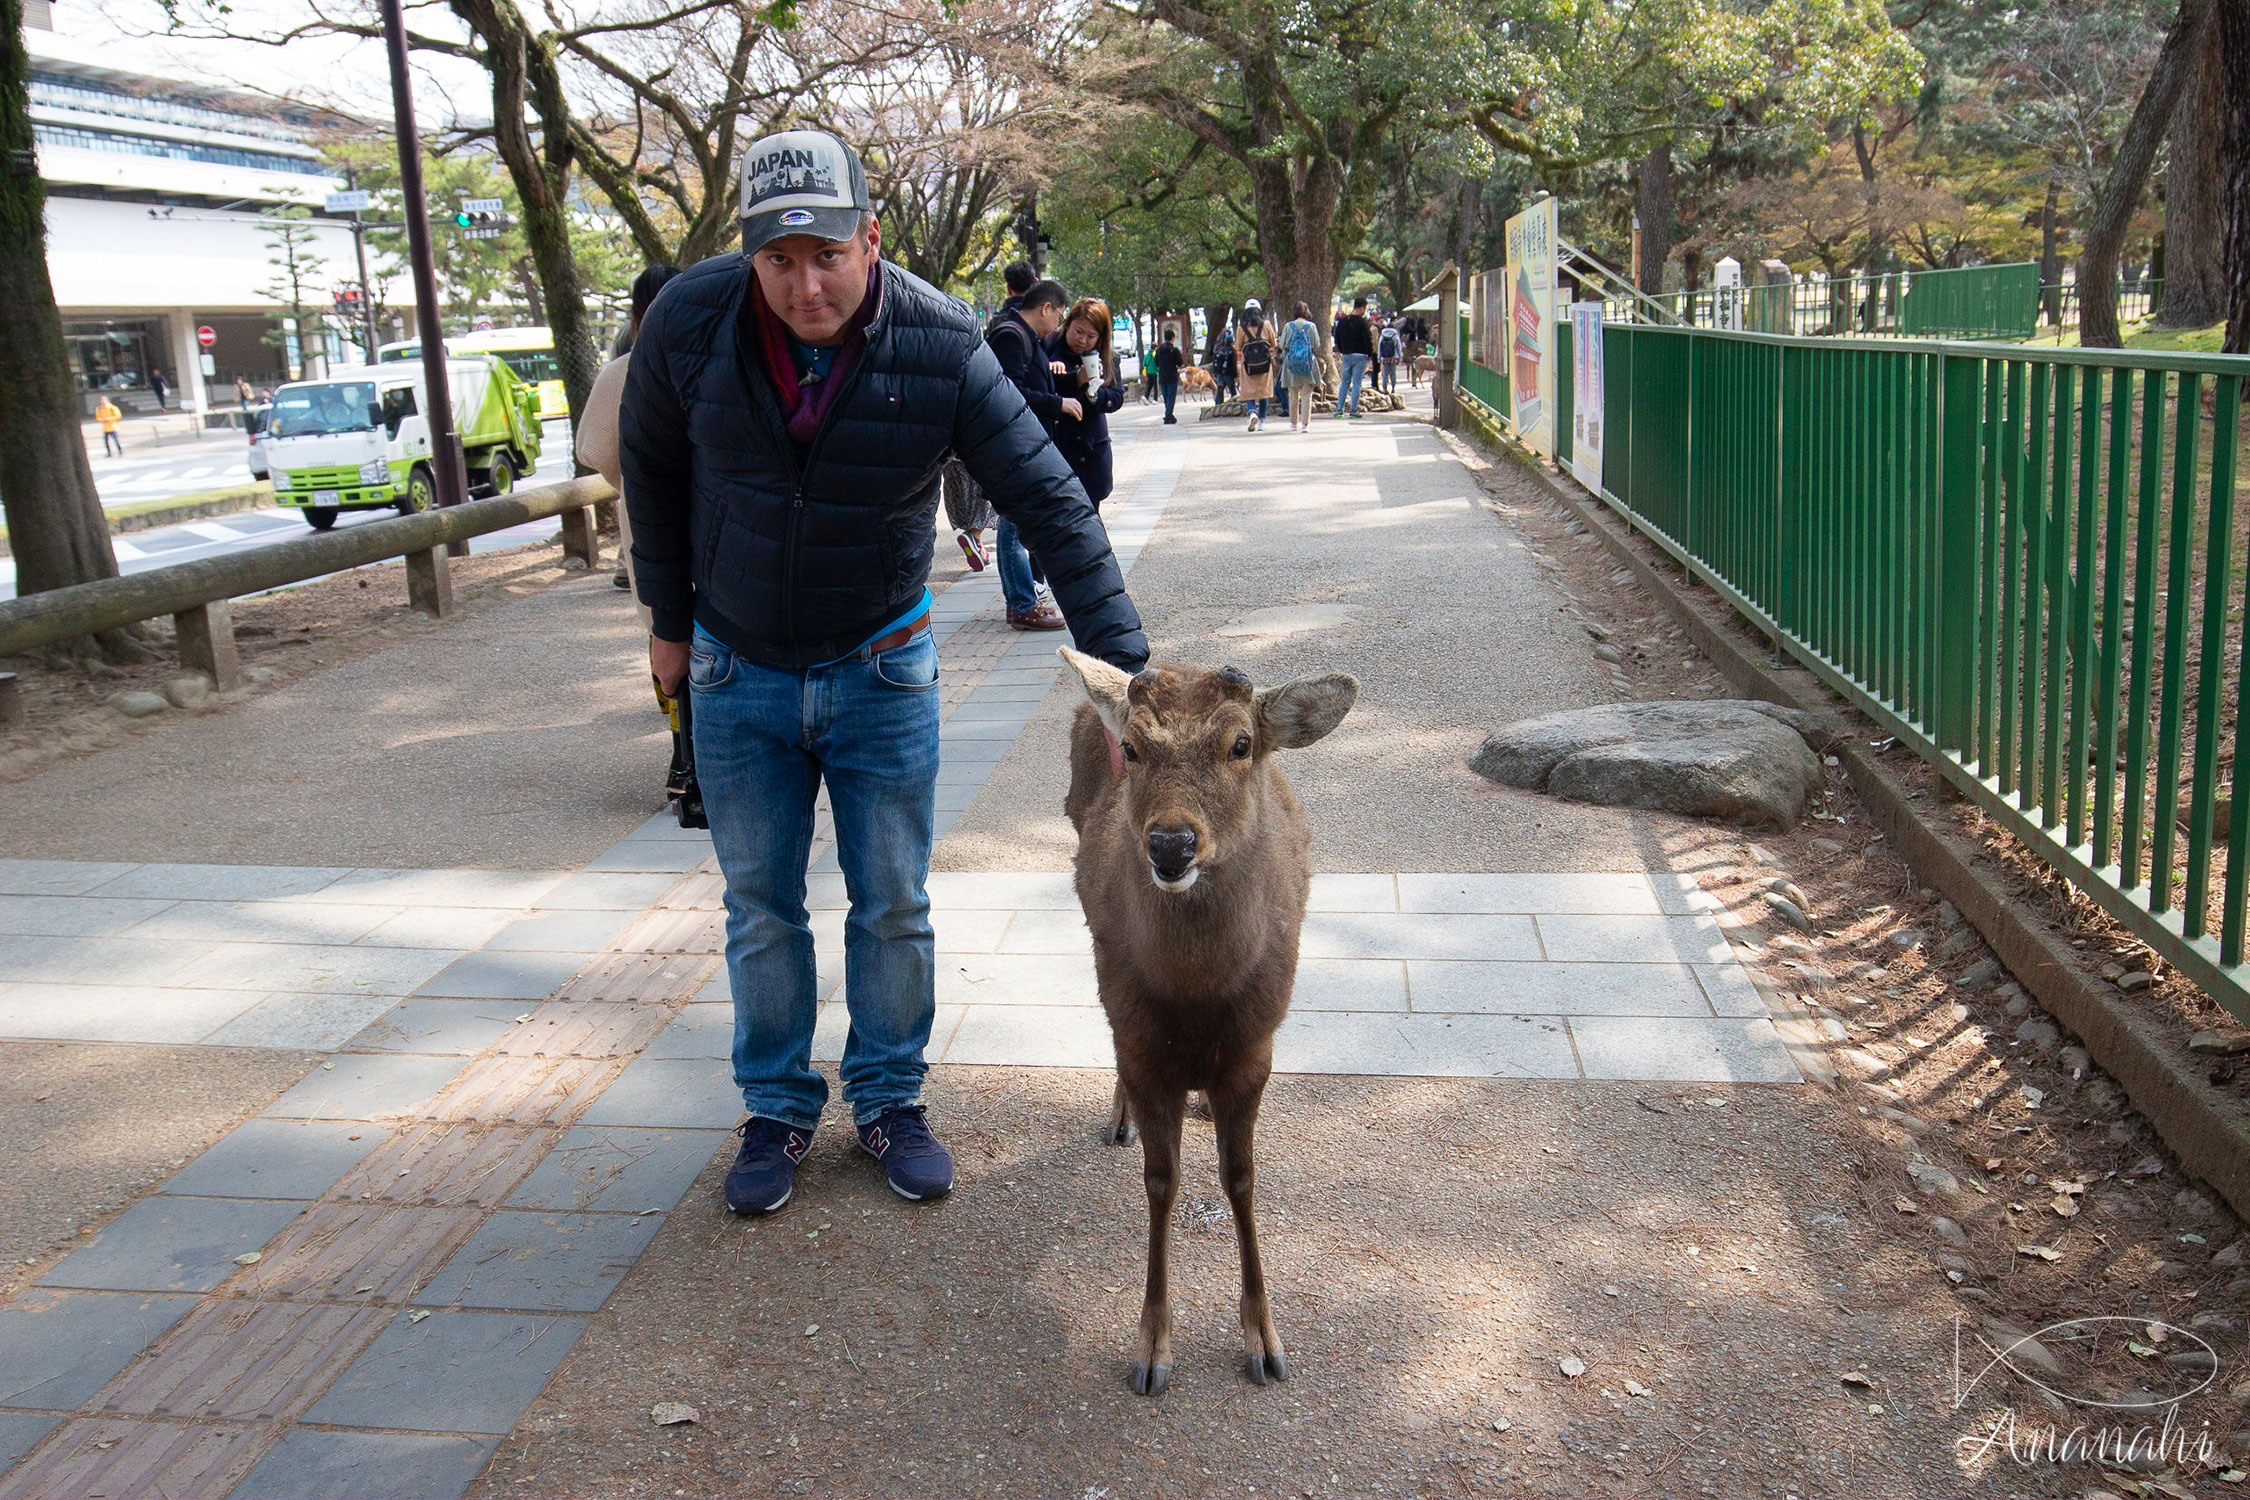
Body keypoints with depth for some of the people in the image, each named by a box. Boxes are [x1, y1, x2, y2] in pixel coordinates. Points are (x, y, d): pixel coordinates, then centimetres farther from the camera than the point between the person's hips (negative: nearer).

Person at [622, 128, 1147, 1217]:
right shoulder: (689, 321, -16)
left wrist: (1122, 665, -24)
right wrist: (668, 618, 8)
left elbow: (1050, 502, -18)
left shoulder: (941, 347, -20)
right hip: (737, 673, 1)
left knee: (893, 904, 8)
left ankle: (889, 1100, 28)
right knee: (761, 909, 10)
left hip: (881, 668, -1)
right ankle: (778, 1108, 28)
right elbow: (652, 465, 3)